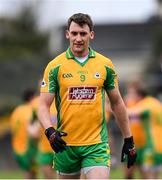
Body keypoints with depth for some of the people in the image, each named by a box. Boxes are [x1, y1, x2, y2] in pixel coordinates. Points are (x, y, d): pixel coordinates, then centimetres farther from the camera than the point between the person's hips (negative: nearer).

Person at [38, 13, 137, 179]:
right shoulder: (55, 66, -1)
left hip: (97, 144, 0)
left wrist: (128, 140, 13)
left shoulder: (105, 65, 4)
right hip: (65, 144, 0)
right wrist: (49, 130, -22)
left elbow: (117, 103, 13)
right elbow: (43, 105, -3)